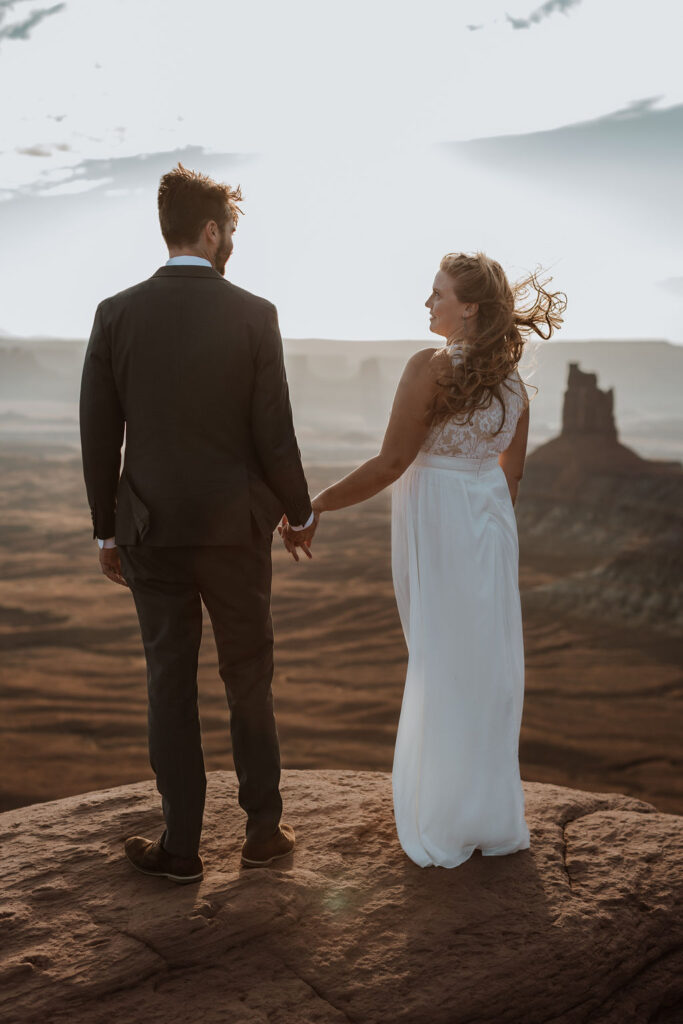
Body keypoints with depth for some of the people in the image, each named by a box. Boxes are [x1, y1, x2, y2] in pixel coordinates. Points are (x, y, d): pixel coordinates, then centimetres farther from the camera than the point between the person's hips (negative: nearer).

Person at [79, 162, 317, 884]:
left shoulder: (115, 314, -3)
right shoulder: (253, 315, -8)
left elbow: (98, 438, -1)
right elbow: (274, 435, -7)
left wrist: (106, 531, 10)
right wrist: (301, 514, 8)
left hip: (151, 527, 1)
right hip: (236, 525, -1)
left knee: (169, 683, 10)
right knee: (248, 678, 14)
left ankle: (181, 846, 18)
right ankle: (263, 829, 26)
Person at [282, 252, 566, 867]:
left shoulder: (431, 368, -17)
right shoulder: (512, 380, 5)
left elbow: (391, 464, -20)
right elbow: (512, 471, 12)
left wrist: (312, 507, -15)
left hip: (437, 525, -6)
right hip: (491, 526, 6)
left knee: (443, 663, 5)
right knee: (489, 664, 14)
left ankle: (446, 829, 18)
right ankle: (495, 820, 27)